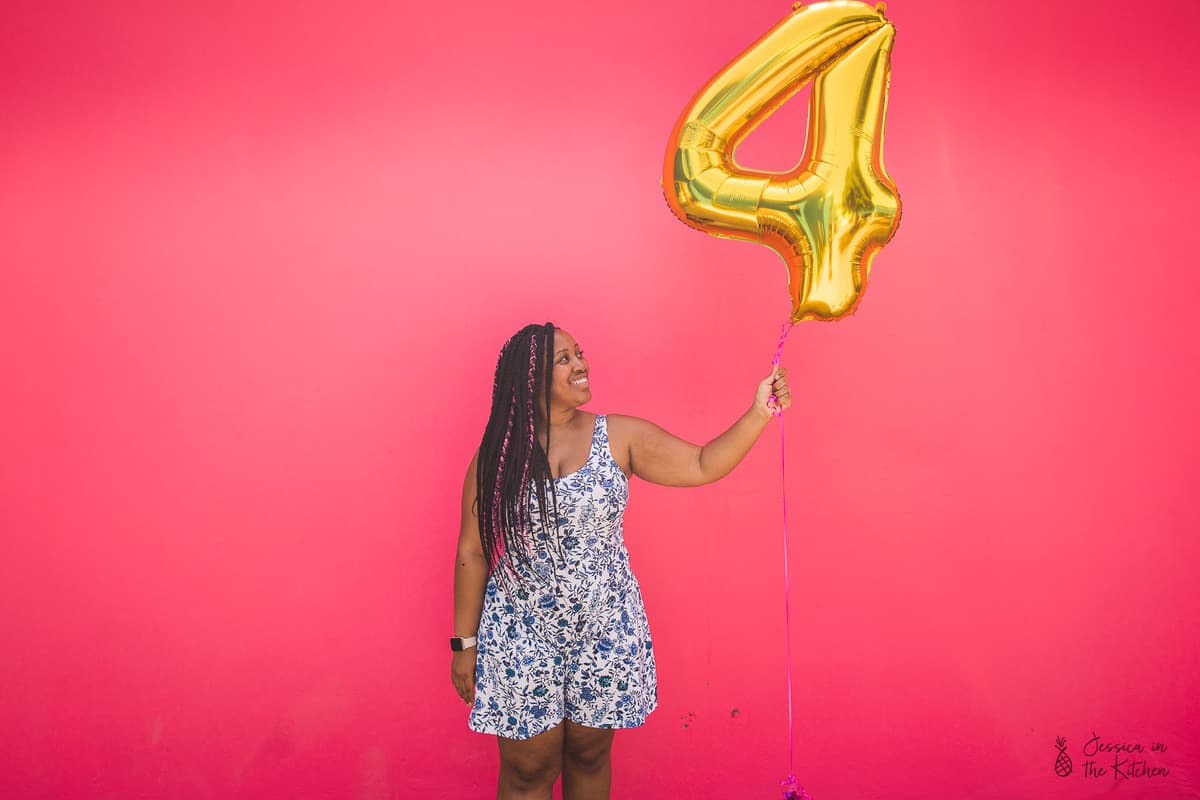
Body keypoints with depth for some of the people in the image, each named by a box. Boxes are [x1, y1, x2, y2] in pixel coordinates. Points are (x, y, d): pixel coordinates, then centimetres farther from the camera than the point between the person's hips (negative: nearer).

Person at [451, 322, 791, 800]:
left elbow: (702, 466, -3)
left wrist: (760, 412, -13)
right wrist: (464, 643, 0)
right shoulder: (496, 453, -6)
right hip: (521, 637, -1)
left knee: (590, 757, 17)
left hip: (604, 632, 2)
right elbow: (472, 552, -2)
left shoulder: (619, 436, -3)